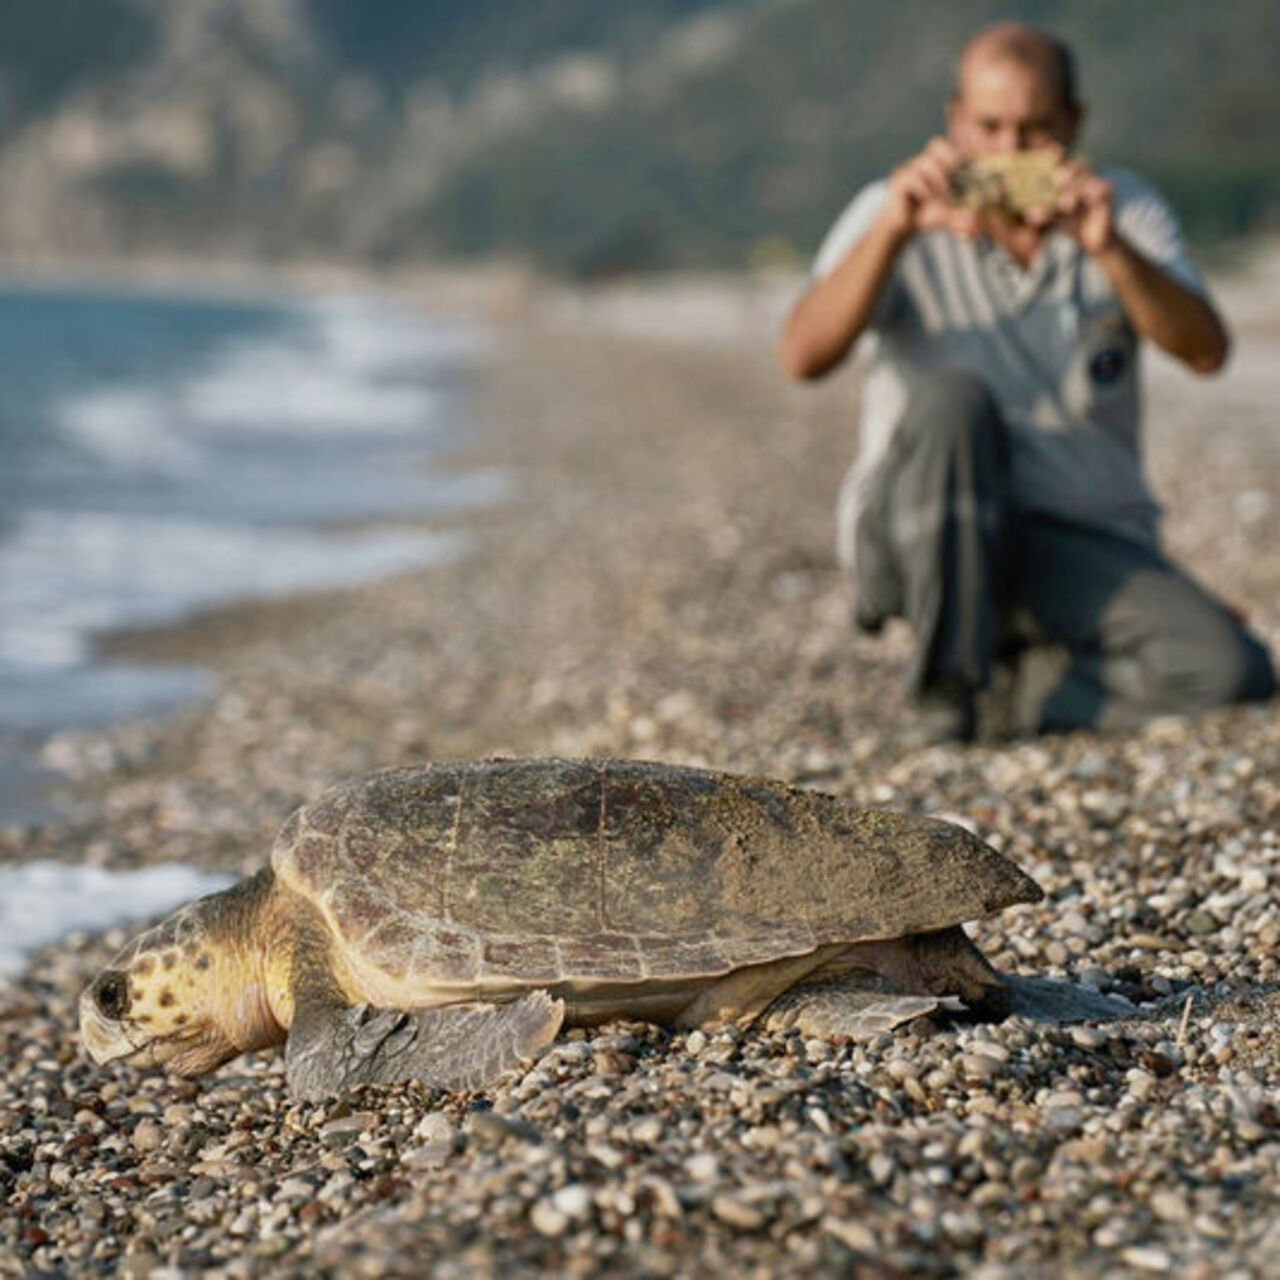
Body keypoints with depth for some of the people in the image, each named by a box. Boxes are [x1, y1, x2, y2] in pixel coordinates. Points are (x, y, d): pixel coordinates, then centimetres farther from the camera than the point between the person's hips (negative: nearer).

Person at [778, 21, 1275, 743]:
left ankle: (1031, 687, 5)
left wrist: (1108, 247, -27)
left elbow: (1206, 352, -12)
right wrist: (893, 230, -31)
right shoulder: (895, 215, -3)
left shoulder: (1123, 209, 3)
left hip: (1086, 546, 2)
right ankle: (947, 693, -20)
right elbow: (803, 358, -18)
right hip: (923, 533, -2)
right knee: (952, 397, -34)